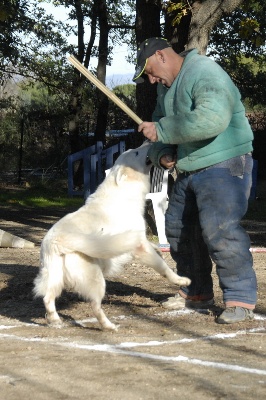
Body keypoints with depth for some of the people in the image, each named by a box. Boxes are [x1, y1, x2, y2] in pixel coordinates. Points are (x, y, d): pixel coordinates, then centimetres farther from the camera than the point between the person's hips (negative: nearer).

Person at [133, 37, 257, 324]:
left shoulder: (204, 73, -18)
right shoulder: (166, 87, 14)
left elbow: (212, 119, -33)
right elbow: (159, 124, 22)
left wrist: (161, 130, -26)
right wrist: (161, 153, -1)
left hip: (223, 165, -10)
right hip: (189, 170, 10)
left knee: (220, 230, -20)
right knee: (178, 228, 13)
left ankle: (241, 300, -13)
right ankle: (197, 293, 26)